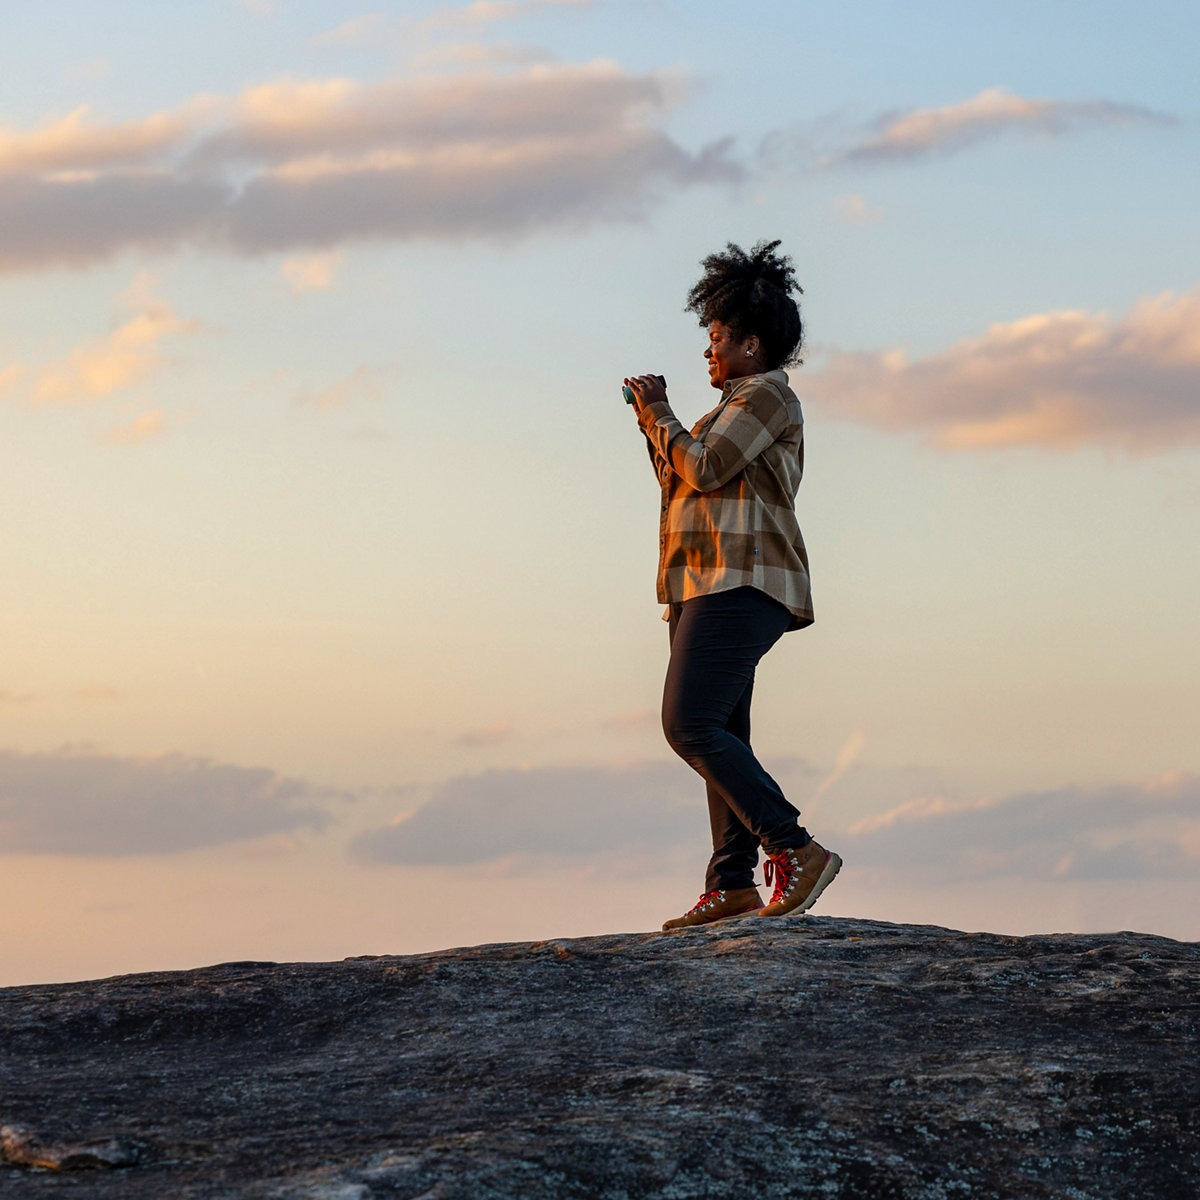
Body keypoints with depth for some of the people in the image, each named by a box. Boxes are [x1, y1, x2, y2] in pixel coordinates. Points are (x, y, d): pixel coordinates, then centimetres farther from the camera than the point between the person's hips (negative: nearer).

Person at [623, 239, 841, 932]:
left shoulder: (766, 393, -7)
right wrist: (653, 424, 20)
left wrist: (660, 413, -2)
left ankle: (796, 850, -22)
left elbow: (703, 470, -15)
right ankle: (733, 882, 3)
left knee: (692, 727, -19)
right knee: (720, 737, 6)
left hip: (740, 586, -11)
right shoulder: (743, 403, 25)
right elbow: (689, 484, 27)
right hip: (717, 588, 11)